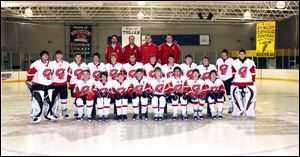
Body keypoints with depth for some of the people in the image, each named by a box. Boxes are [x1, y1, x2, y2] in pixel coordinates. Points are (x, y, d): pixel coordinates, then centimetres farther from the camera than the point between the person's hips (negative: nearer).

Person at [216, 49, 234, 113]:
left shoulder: (231, 60, -2)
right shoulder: (218, 61, 9)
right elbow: (216, 70, 12)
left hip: (229, 79, -4)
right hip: (220, 79, 4)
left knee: (229, 93, -1)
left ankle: (231, 107, 7)